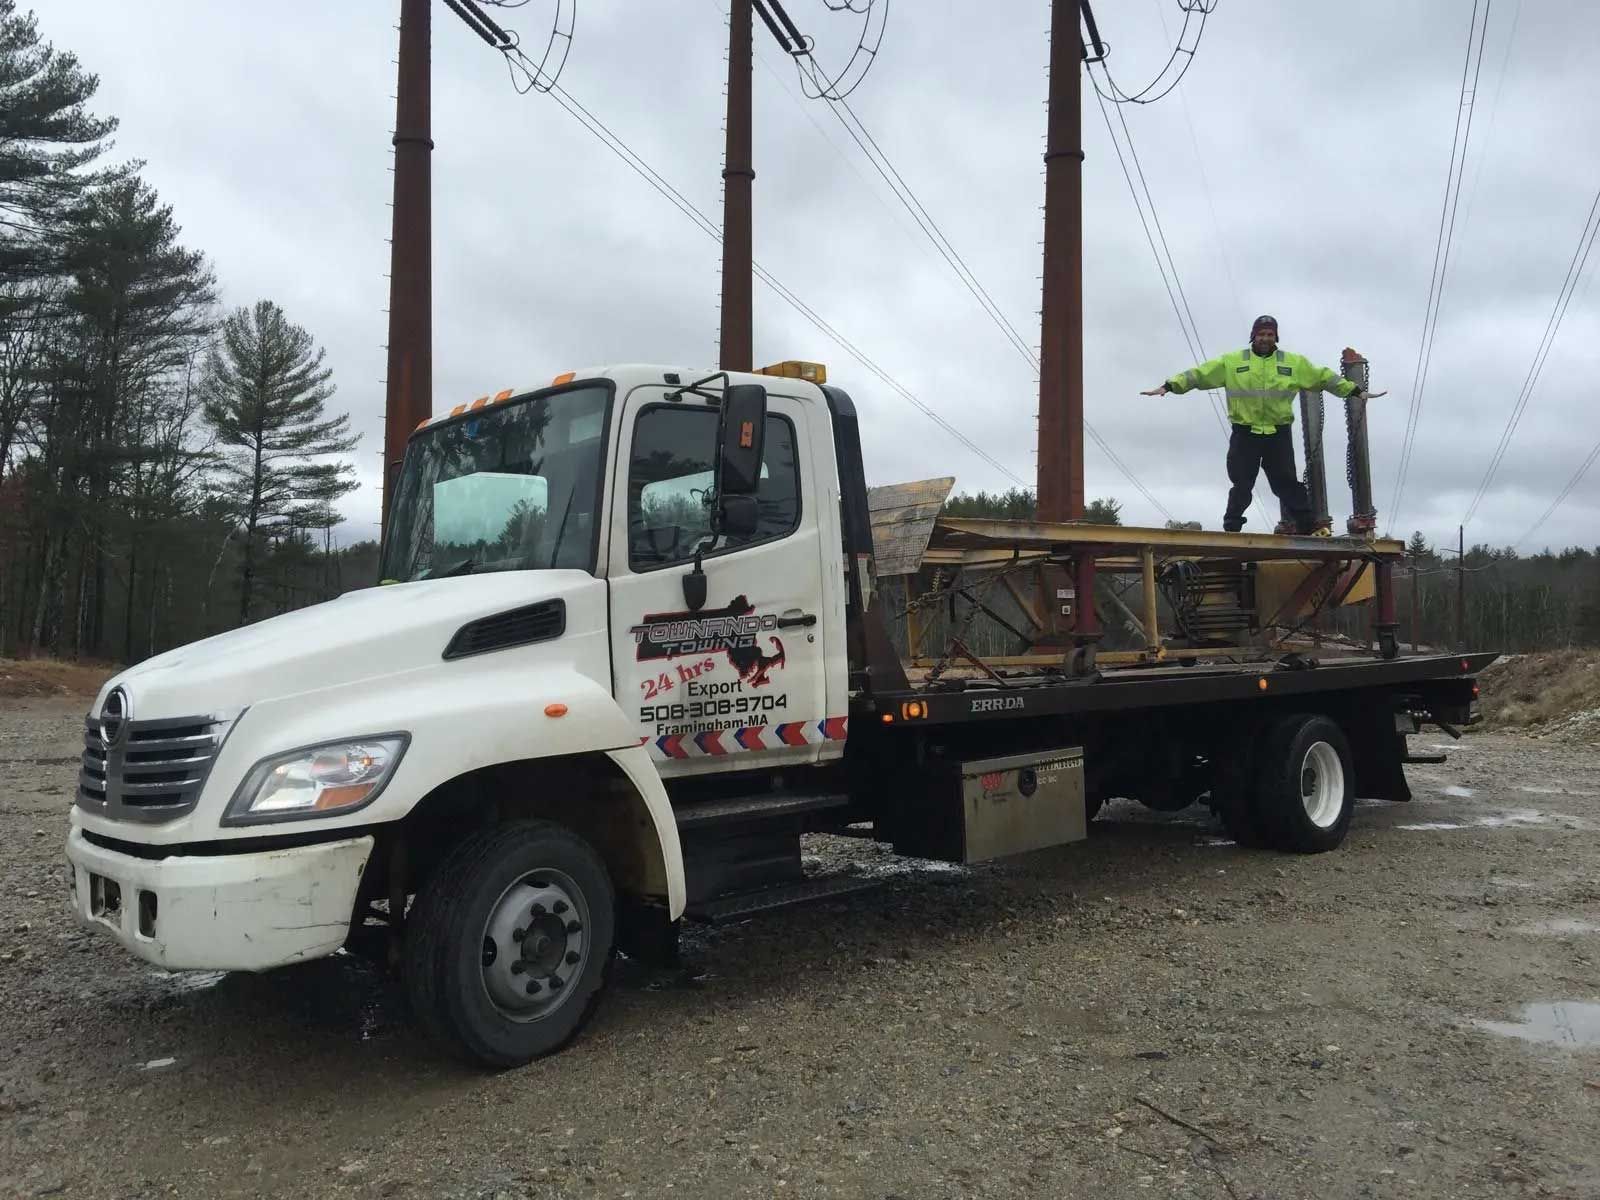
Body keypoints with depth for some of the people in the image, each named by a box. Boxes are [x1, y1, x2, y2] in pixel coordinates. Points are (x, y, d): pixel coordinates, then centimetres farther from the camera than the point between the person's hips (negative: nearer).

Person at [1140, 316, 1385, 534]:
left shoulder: (1294, 362, 8)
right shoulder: (1232, 361, 3)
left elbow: (1325, 377, 13)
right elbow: (1199, 374, -2)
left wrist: (1357, 391, 12)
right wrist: (1169, 386, -13)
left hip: (1279, 434, 1)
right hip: (1245, 434, -1)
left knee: (1287, 483, 4)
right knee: (1241, 486, 2)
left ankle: (1307, 528, 12)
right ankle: (1231, 530, 9)